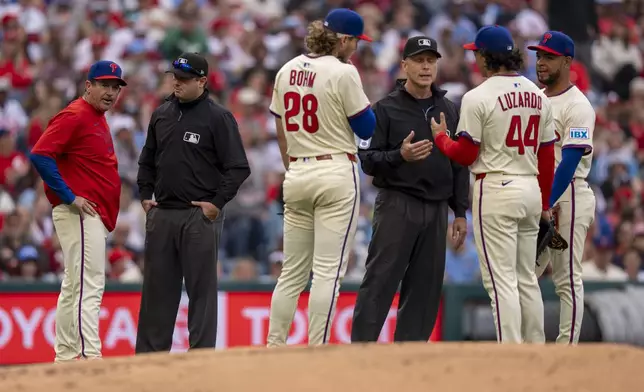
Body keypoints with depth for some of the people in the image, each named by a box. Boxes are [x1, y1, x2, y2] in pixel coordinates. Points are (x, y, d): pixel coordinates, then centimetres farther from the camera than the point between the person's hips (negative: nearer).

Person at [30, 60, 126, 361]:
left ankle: (65, 357, 21)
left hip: (96, 216, 11)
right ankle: (91, 357, -22)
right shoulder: (74, 116, -13)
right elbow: (40, 155, -22)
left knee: (73, 288, 14)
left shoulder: (98, 119, 18)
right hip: (80, 215, -11)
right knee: (89, 287, -16)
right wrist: (70, 197, -21)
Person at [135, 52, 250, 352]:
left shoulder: (218, 117, -6)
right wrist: (145, 195, 13)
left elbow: (239, 168, -8)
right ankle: (149, 354, 12)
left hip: (200, 217, -6)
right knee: (157, 288, 8)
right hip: (161, 214, 6)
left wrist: (217, 203, -12)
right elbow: (147, 160, 23)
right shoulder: (161, 114, 12)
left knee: (201, 288, -2)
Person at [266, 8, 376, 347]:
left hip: (296, 176, 6)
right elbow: (366, 129, -6)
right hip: (336, 173, -6)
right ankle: (316, 352, -8)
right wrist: (363, 98, 7)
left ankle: (273, 346, 8)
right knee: (328, 270, -5)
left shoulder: (287, 71, 9)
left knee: (292, 270, 11)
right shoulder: (343, 73, -10)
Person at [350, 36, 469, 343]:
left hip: (436, 210, 5)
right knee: (379, 283, -10)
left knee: (425, 288, 4)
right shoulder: (386, 108, -1)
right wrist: (400, 156, -24)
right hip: (397, 205, -5)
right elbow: (368, 160, -6)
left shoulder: (449, 110, 13)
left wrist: (460, 213, 11)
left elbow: (460, 164, 16)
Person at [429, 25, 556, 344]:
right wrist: (544, 203, 20)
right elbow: (547, 156, 12)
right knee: (526, 278, 15)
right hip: (531, 190, 7)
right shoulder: (538, 96, 10)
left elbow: (465, 154, -10)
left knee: (501, 280, -6)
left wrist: (440, 137, 9)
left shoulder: (478, 97, -11)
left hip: (496, 189, -7)